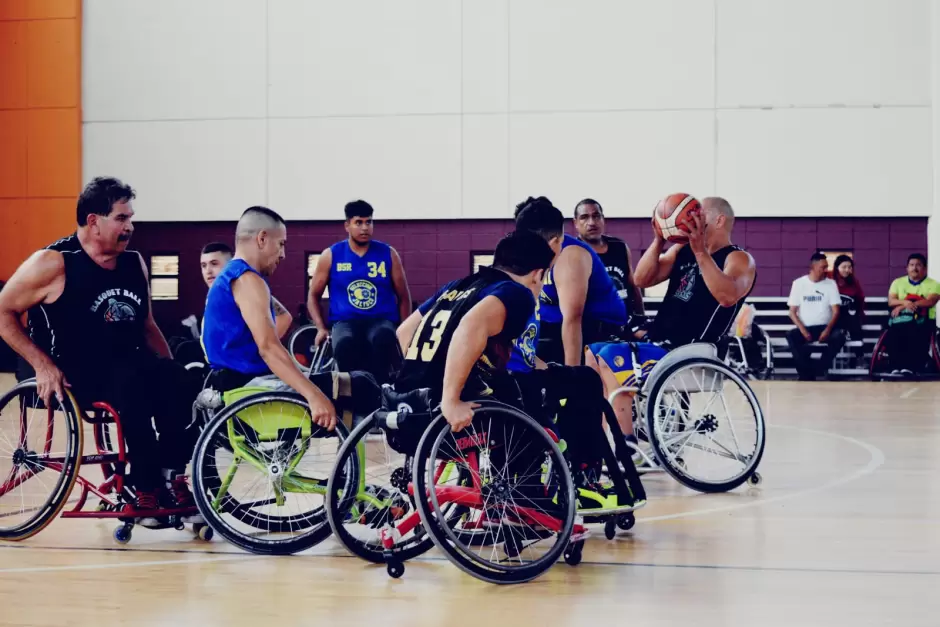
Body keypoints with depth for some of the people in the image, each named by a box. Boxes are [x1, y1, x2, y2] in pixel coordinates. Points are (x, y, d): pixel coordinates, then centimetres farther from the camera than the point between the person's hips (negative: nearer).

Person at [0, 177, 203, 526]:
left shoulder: (134, 264, 11)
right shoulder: (54, 264, -6)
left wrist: (169, 369, 3)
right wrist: (42, 363, -13)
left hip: (132, 366, 5)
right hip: (79, 375, -5)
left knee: (177, 381, -28)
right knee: (132, 382, -36)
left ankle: (171, 475, -19)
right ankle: (146, 487, -26)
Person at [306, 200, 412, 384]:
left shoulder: (388, 254, 9)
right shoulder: (331, 255, 8)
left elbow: (403, 297, 15)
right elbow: (313, 295, 15)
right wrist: (321, 328, 1)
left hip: (381, 320, 0)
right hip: (345, 321, 0)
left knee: (383, 340, -39)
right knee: (345, 344, -39)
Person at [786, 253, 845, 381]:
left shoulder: (831, 283, 4)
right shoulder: (799, 283, 3)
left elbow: (836, 311, -1)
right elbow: (792, 312, 0)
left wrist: (828, 330, -19)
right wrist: (803, 330, -15)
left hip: (825, 328, 0)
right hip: (805, 328, 0)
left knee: (839, 336, -32)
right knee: (791, 335, -32)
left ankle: (820, 369, -16)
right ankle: (808, 374, -26)